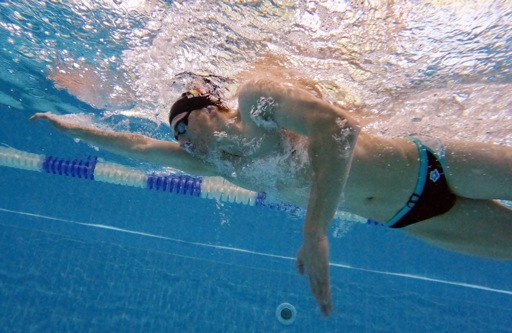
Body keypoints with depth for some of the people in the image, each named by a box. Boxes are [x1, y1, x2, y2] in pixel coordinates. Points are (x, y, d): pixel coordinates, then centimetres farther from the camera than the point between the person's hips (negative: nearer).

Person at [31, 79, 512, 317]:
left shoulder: (255, 98, -22)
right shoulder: (213, 162, -1)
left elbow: (340, 124, -36)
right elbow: (141, 146, 8)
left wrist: (315, 231, -39)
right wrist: (73, 128, 15)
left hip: (426, 167, -4)